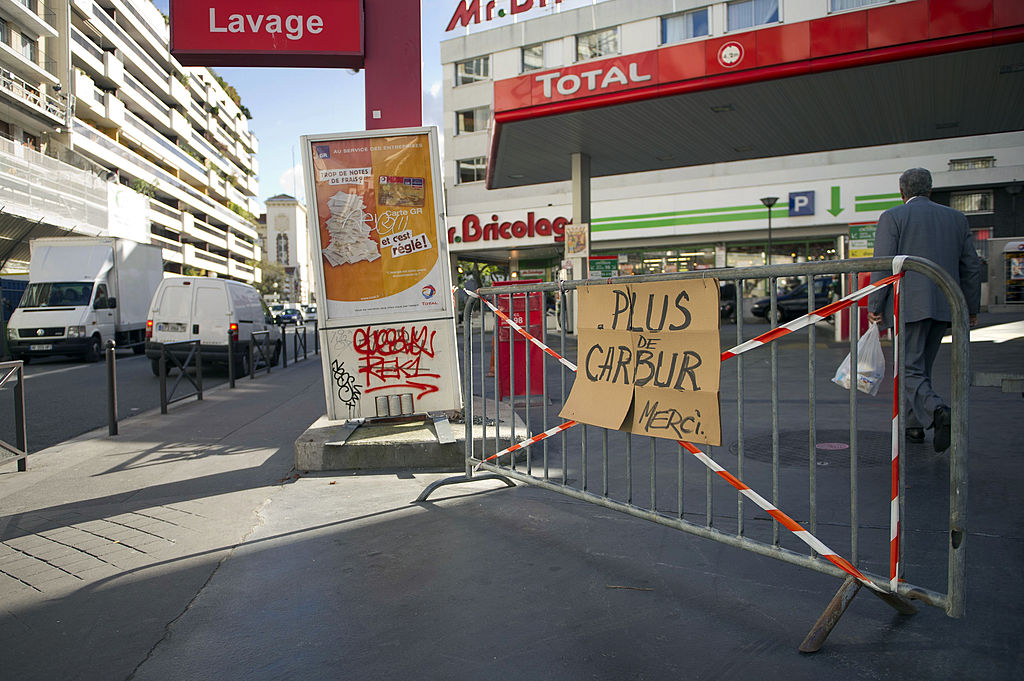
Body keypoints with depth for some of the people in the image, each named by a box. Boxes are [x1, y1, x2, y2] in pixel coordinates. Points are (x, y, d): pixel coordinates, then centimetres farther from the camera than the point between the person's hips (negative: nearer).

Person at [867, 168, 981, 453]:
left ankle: (937, 411, -27)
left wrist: (874, 308, -5)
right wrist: (971, 308, 20)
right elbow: (971, 266, 13)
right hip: (944, 306, 6)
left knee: (909, 370, -3)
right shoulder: (956, 218, 14)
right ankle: (913, 425, 23)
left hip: (908, 305, -5)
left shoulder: (893, 217, -2)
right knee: (922, 365, 18)